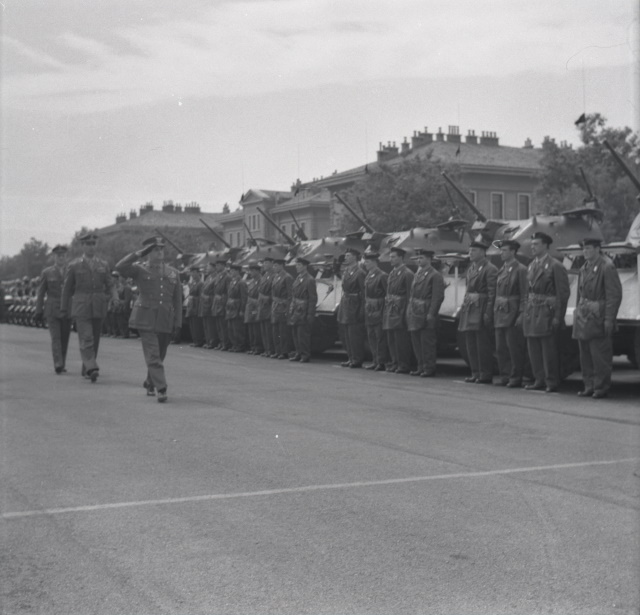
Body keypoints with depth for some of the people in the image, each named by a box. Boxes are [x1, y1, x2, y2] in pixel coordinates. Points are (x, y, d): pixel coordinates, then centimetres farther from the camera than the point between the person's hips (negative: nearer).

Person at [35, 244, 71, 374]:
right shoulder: (46, 273, 5)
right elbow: (40, 293, 6)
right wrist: (38, 311, 2)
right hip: (51, 311, -2)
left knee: (64, 338, 4)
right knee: (55, 337, -13)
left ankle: (62, 365, 14)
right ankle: (58, 364, -20)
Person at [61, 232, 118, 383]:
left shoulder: (103, 265, 10)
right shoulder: (73, 266, 4)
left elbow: (110, 285, 8)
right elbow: (67, 289, 7)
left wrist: (115, 297, -13)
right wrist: (63, 310, 7)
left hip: (98, 308, 3)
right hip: (81, 307, -3)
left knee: (95, 340, 8)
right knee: (86, 339, -15)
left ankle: (86, 369, 21)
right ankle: (92, 369, -24)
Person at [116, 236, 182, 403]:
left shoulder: (173, 273, 10)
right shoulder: (140, 269, 0)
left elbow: (177, 300, 10)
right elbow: (120, 267, -19)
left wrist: (177, 322, 3)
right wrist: (139, 254, -17)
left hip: (165, 321, 4)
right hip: (146, 319, -4)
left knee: (159, 355, 14)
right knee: (153, 356, -11)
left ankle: (149, 383, 36)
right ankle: (161, 389, -14)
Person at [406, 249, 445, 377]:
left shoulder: (435, 275, -8)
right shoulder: (417, 274, 18)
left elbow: (438, 297, -14)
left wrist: (431, 314, -20)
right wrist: (409, 310, 11)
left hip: (426, 314, -8)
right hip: (414, 313, 8)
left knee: (427, 342, -5)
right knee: (416, 342, 11)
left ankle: (429, 368, 2)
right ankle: (421, 367, 19)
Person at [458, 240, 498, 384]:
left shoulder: (490, 269, -8)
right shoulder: (470, 269, 19)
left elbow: (492, 293, -13)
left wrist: (488, 313, -18)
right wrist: (464, 306, 14)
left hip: (481, 309, -8)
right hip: (469, 308, 8)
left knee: (483, 344, -5)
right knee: (470, 344, 9)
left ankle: (485, 375, 0)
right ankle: (475, 373, 16)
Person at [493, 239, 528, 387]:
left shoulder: (520, 269, -8)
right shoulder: (502, 270, 16)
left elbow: (525, 294, -13)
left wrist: (522, 314, -18)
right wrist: (495, 310, 11)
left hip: (512, 313, -8)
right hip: (500, 313, 8)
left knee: (514, 346, -4)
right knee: (500, 347, 10)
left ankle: (516, 377, 3)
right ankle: (504, 375, 17)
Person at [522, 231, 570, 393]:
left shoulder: (556, 266, -8)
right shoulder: (532, 265, 15)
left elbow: (563, 293, -11)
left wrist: (558, 317, -14)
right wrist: (525, 311, 12)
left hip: (547, 312, -7)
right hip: (531, 312, 7)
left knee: (548, 349, -3)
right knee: (533, 349, 9)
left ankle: (552, 382, 5)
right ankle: (539, 380, 18)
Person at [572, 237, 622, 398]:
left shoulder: (607, 267, -12)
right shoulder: (584, 268, 13)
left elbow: (615, 295, -15)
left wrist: (609, 320, -17)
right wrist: (578, 312, 14)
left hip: (598, 318, -8)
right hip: (583, 317, 8)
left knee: (600, 354, -3)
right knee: (585, 355, 11)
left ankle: (601, 387, 5)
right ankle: (589, 386, 19)